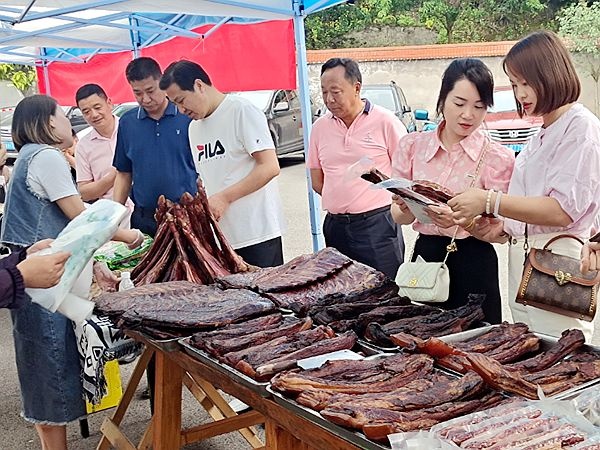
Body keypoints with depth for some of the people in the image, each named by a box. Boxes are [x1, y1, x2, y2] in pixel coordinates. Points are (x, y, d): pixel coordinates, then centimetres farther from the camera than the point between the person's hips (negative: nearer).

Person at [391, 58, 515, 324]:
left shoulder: (498, 158, -6)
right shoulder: (413, 145, 1)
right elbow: (398, 217, 5)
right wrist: (405, 208, -18)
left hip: (473, 264, -2)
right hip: (425, 255, 3)